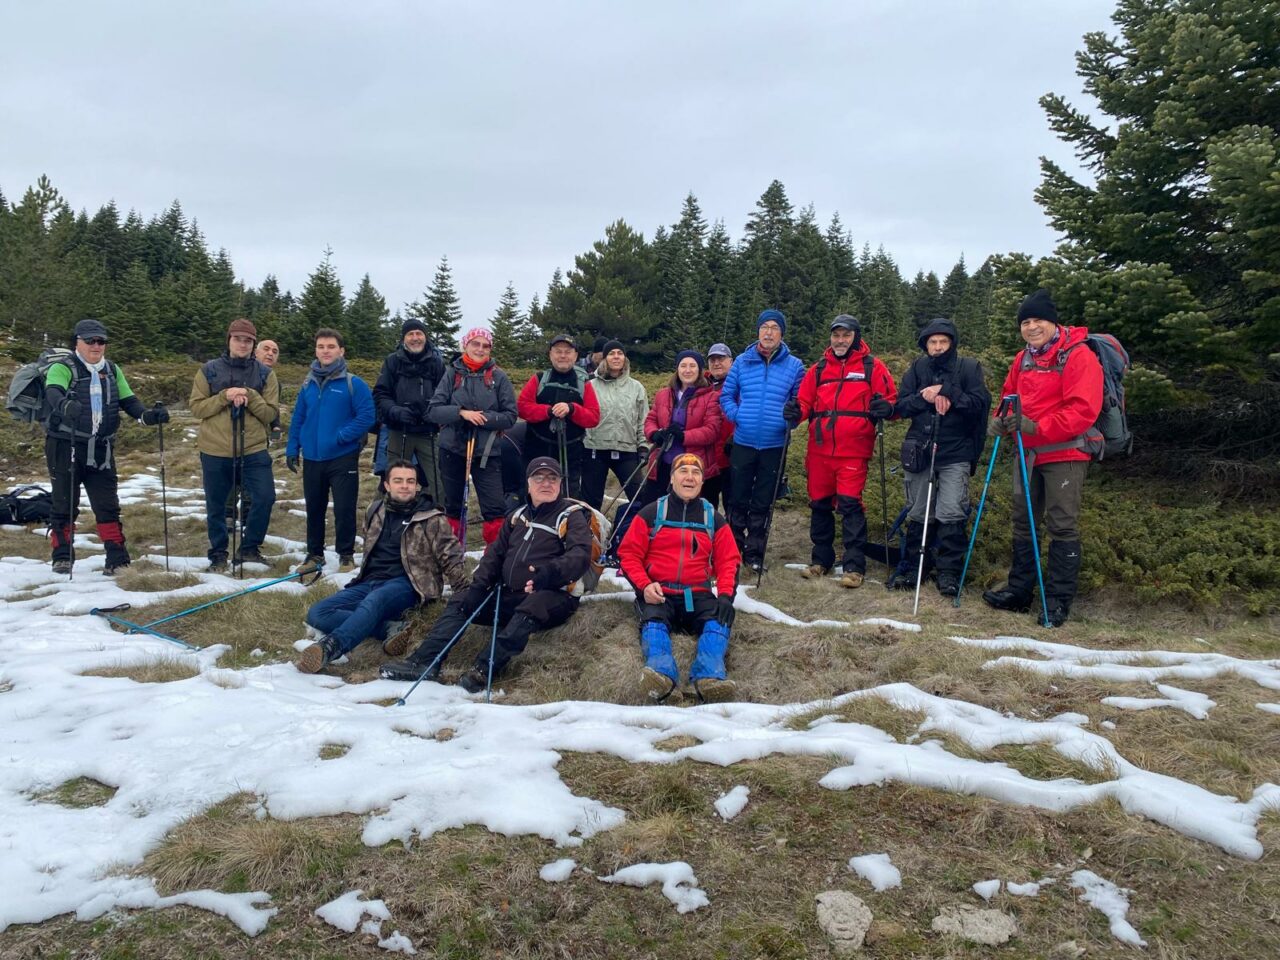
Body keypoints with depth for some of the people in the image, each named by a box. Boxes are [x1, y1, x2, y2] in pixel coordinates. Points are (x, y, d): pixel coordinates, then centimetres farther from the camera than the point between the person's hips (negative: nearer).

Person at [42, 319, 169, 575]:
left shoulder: (112, 371, 13)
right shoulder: (62, 369, -5)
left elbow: (128, 400, 9)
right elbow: (53, 393, -24)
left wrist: (147, 415, -11)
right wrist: (66, 406, -47)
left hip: (101, 449, 4)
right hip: (66, 446, -4)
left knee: (108, 505, 4)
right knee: (64, 504, 5)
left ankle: (117, 559, 6)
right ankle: (62, 557, 18)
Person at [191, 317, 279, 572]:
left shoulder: (265, 373, 3)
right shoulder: (210, 370, 3)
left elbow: (271, 413, -1)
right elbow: (196, 408, 0)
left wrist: (250, 397, -17)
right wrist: (224, 397, -14)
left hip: (254, 450, 0)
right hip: (215, 451, 0)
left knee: (265, 497, -9)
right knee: (216, 507, 9)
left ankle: (249, 548, 10)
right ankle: (218, 556, 24)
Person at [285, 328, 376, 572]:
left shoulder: (353, 384, -7)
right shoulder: (308, 385, 7)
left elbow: (367, 416, -13)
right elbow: (298, 419, 11)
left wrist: (342, 437, -17)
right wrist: (292, 449, 6)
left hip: (343, 458, -4)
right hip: (312, 458, 5)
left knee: (344, 508, -1)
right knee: (314, 508, 14)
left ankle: (346, 554, 14)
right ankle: (314, 552, 28)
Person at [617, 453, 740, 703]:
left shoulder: (713, 518, 17)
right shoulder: (651, 513, 10)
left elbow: (729, 560, 12)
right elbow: (629, 554, 6)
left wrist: (725, 595, -8)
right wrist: (644, 585, -13)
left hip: (698, 595, 2)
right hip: (658, 594, -1)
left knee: (718, 621, -30)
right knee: (654, 621, -34)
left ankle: (710, 677, -54)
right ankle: (661, 673, -60)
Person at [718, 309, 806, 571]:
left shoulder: (794, 366, 2)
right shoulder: (742, 362, 4)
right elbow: (726, 395, 11)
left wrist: (789, 419, -11)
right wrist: (736, 416, -5)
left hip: (775, 446, -1)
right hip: (743, 443, 1)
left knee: (762, 504, 8)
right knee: (738, 500, 7)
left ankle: (754, 552, 18)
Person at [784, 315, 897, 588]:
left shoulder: (872, 367, 4)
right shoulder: (818, 369, 14)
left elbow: (891, 399, 1)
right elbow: (805, 402, 13)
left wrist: (885, 408, -21)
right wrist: (796, 412, -9)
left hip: (853, 450, -4)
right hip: (820, 450, 4)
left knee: (850, 504, -10)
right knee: (819, 504, 10)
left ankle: (854, 566, -3)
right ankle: (821, 560, 24)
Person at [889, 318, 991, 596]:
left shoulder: (969, 368, 2)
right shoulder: (917, 369, 8)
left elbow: (981, 403, -10)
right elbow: (899, 406, 3)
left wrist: (948, 393, -18)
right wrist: (923, 398, -14)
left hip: (956, 452, -2)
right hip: (920, 451, 2)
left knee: (952, 513, -8)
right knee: (918, 514, 9)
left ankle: (949, 571, 3)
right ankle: (911, 567, 19)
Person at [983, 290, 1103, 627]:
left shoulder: (1078, 356, -13)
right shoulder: (1023, 359, 11)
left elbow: (1083, 410, -21)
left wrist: (1037, 427, -27)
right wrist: (1002, 420, -1)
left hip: (1064, 454, -7)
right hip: (1028, 453, 8)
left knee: (1062, 526, -3)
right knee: (1023, 522, 13)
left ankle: (1059, 602, 6)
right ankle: (1019, 591, 24)